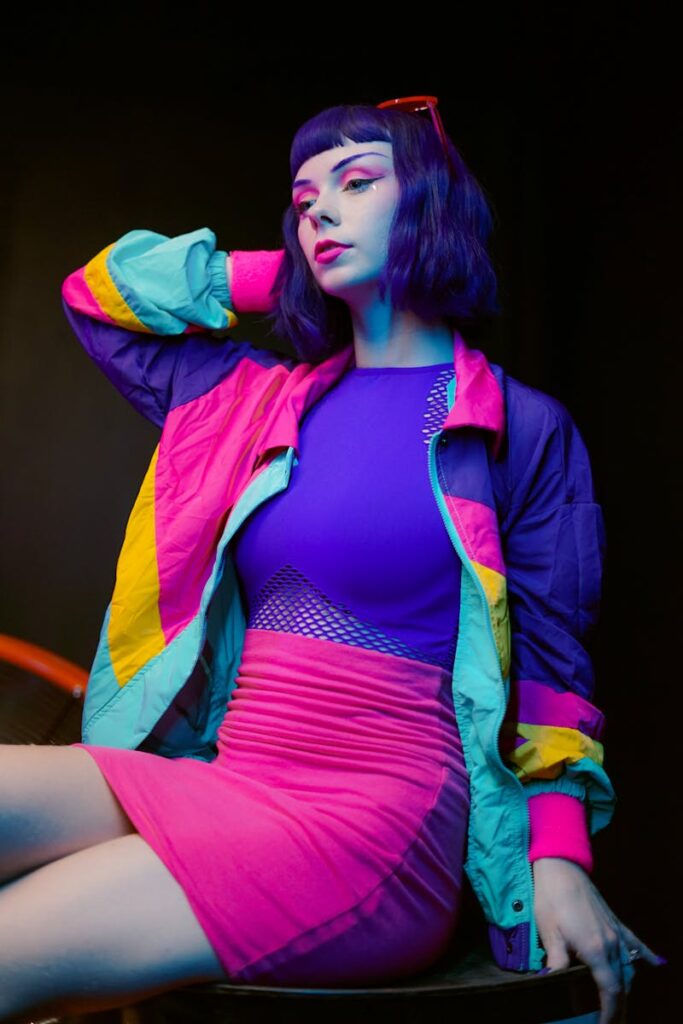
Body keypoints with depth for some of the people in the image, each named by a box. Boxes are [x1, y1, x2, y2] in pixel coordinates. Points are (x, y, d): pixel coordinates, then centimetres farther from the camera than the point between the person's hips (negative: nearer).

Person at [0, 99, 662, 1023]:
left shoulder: (525, 429, 2)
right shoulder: (260, 400, 14)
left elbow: (552, 664, 1)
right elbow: (95, 294, 23)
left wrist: (562, 862, -10)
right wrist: (277, 276, 15)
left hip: (379, 815, -5)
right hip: (223, 779, 5)